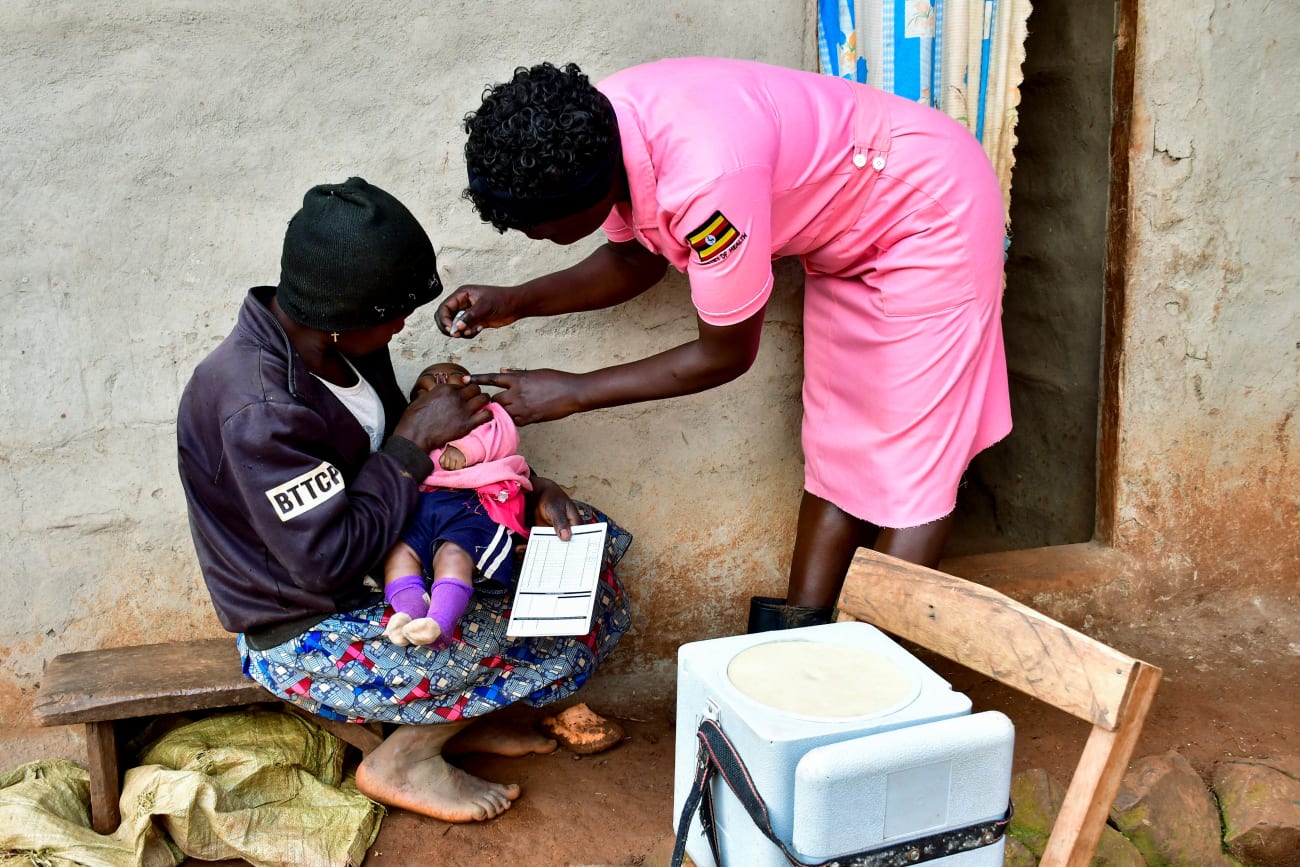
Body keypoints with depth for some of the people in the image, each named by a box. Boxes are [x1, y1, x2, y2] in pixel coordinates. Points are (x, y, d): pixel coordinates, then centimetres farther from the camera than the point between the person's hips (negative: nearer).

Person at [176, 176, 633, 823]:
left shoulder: (335, 339, -5)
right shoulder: (258, 410, -32)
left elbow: (388, 447, 8)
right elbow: (330, 562, -31)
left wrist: (528, 488, -5)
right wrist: (414, 442, -23)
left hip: (383, 550, 9)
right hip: (306, 636, -9)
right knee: (572, 636, -17)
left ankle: (449, 714, 9)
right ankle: (404, 760, 3)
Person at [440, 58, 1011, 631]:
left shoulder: (705, 176, -39)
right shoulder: (591, 135, -14)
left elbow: (726, 353, -24)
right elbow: (635, 261, 5)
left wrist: (574, 393, -17)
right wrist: (515, 302, -7)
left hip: (931, 212, -8)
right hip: (845, 234, 8)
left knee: (907, 463, -4)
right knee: (836, 447, 11)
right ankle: (795, 646, 20)